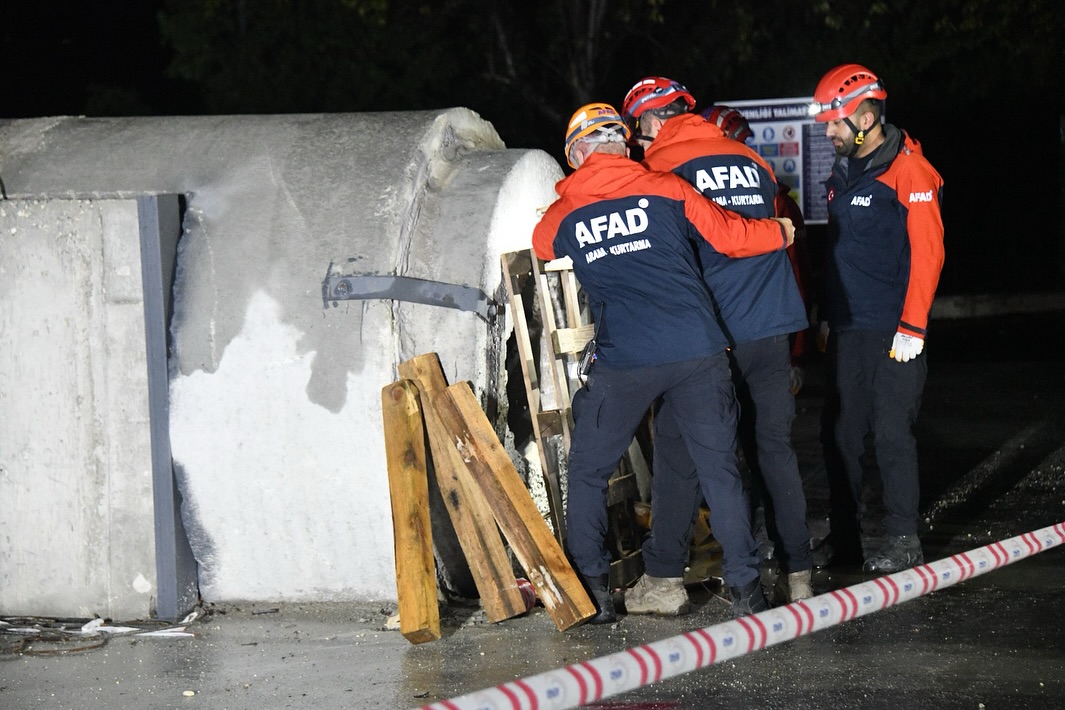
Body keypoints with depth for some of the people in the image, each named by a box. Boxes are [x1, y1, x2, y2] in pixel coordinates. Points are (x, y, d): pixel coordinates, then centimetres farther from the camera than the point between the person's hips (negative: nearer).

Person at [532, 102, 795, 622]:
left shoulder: (561, 217, 7)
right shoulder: (665, 190, 5)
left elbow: (539, 248, 28)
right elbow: (729, 236, 7)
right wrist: (781, 232, 26)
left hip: (623, 362, -1)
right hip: (697, 352, 1)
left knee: (587, 472, 14)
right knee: (719, 469, 9)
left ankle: (591, 590, 11)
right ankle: (745, 586, 10)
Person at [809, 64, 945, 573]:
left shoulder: (910, 171, -11)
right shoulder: (843, 173, 14)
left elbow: (927, 253, -15)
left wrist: (912, 328, -18)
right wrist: (826, 315, 20)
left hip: (893, 333, -7)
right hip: (847, 329, 7)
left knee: (891, 434, -5)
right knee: (844, 434, 8)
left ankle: (903, 541, 2)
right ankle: (844, 538, 15)